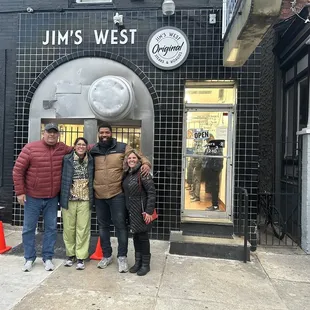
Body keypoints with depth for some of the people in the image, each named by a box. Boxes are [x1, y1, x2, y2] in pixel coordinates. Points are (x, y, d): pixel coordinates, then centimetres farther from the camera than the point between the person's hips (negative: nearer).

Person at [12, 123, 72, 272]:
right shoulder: (30, 148, -9)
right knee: (29, 228, 9)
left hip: (52, 198, 2)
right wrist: (20, 192, -8)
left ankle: (48, 257, 23)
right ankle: (29, 258, 25)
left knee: (51, 228, 9)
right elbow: (18, 170, -7)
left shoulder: (63, 148, 0)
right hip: (32, 197, -2)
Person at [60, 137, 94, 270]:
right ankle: (70, 254, 27)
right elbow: (61, 178, 1)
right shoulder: (66, 159, -1)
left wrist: (92, 198, 2)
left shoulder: (91, 161, 3)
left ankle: (81, 257, 16)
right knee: (68, 228, 9)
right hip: (68, 199, 0)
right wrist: (61, 197, -3)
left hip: (85, 200, 0)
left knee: (83, 229, 3)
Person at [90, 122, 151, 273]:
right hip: (99, 195, 4)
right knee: (103, 226, 15)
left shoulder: (122, 147, -1)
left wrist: (146, 164, -20)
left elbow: (139, 156, 2)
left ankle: (122, 257, 19)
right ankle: (107, 255, 32)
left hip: (117, 194, -3)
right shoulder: (93, 150, 7)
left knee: (120, 225, 3)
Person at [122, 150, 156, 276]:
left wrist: (149, 211, -19)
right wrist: (127, 208, 10)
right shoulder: (126, 174, 8)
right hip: (131, 210, 7)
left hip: (141, 211, -7)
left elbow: (151, 192, -17)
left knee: (143, 236, 4)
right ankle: (138, 262, 30)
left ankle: (145, 264, 20)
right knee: (135, 236, 15)